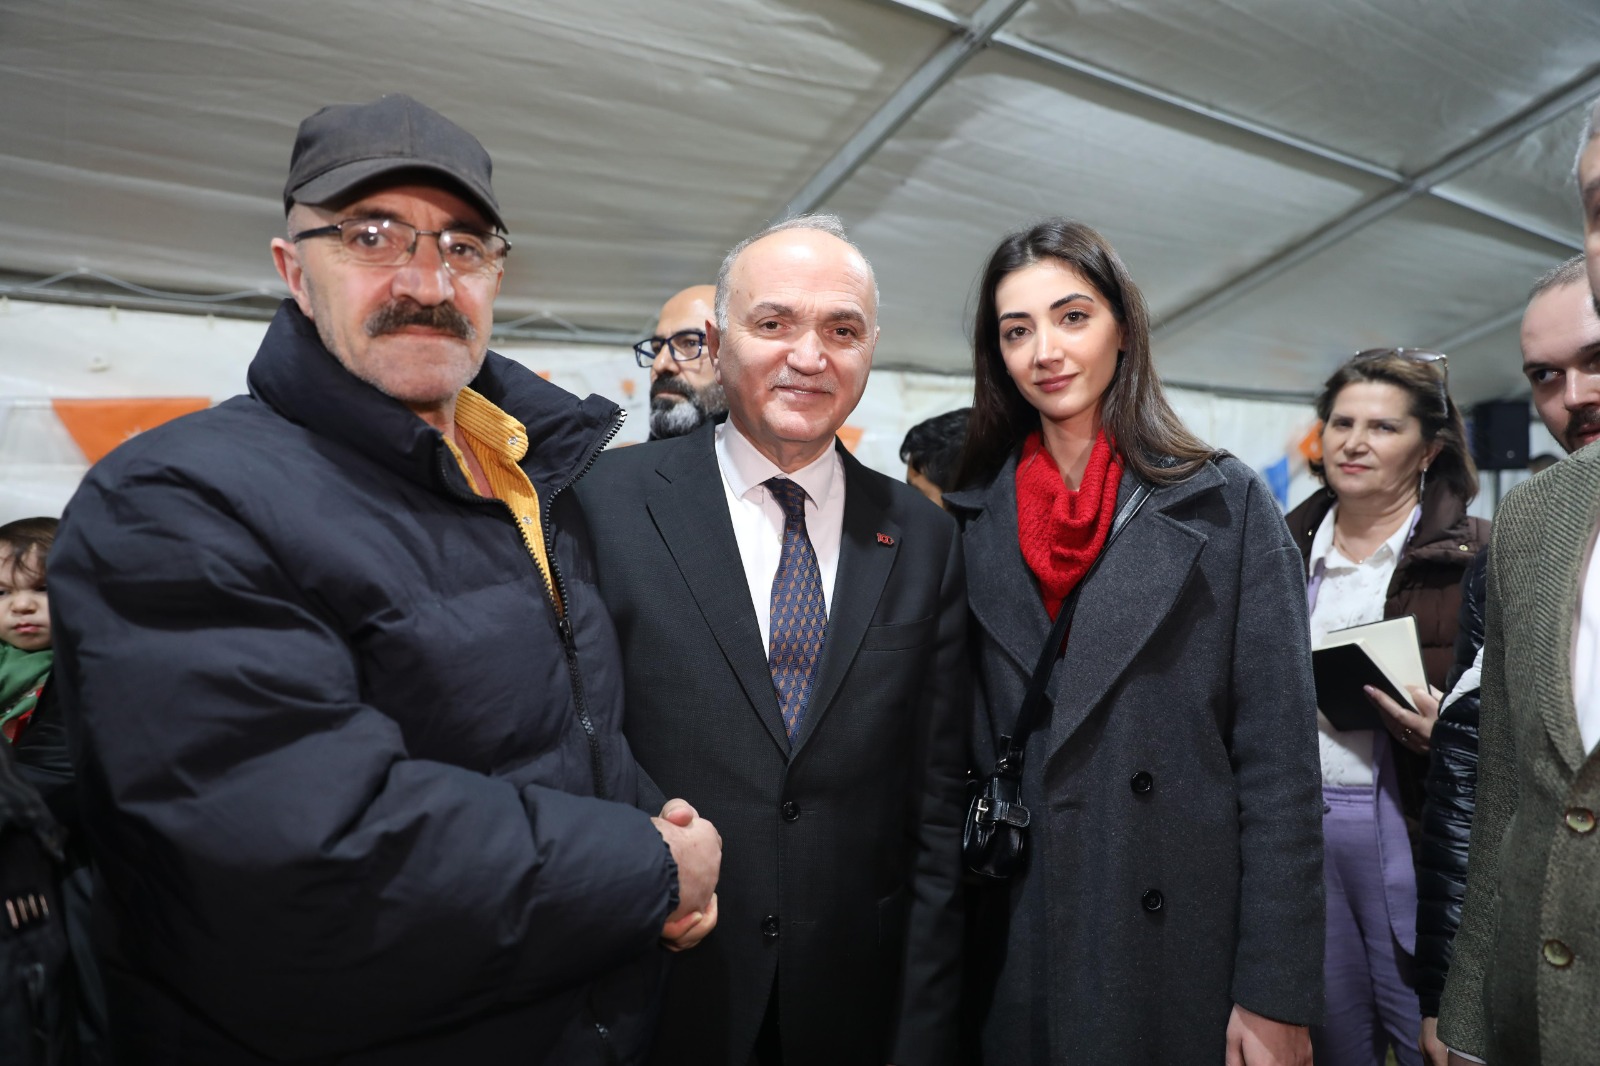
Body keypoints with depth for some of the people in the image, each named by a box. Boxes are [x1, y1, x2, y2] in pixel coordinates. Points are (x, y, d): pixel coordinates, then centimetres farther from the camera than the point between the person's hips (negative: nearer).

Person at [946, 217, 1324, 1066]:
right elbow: (969, 739, 6)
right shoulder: (973, 520, 3)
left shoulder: (1225, 505, -5)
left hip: (1187, 946, -2)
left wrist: (1277, 994, -10)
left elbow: (1280, 758, -7)